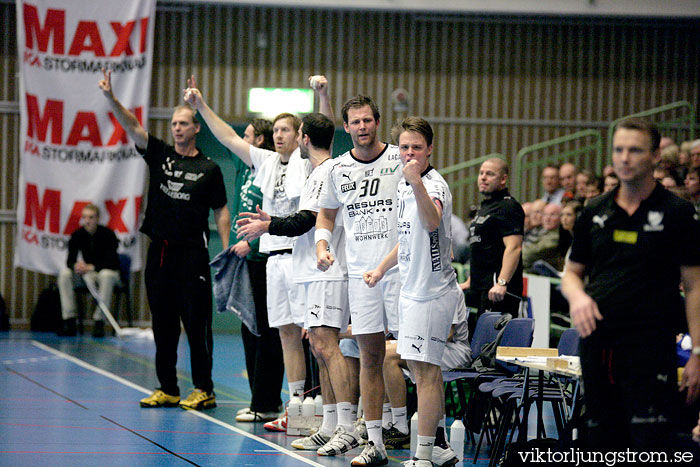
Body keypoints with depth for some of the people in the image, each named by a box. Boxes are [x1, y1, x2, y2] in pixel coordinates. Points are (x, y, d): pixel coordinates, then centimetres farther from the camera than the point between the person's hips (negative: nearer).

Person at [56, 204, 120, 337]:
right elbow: (70, 260, -11)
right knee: (65, 273, -20)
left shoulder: (107, 235, -18)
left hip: (109, 271, -4)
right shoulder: (77, 235, -6)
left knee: (106, 275, -39)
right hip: (88, 272, 4)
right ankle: (69, 322, -22)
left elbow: (111, 262, -23)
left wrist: (91, 267, -35)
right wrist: (75, 266, -35)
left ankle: (99, 322, -36)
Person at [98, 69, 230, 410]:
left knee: (196, 321, -5)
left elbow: (221, 212, 4)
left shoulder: (209, 169, 2)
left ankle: (204, 390, -2)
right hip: (160, 250, 4)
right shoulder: (159, 155, 9)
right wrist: (110, 98, -17)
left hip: (193, 252, -4)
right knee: (163, 322, 7)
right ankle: (167, 389, 13)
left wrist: (226, 250, -6)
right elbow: (132, 127, -2)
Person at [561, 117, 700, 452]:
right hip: (597, 342, 5)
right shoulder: (595, 212, 12)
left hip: (651, 345, -5)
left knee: (649, 444, -11)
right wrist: (577, 296, -4)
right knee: (604, 441, 8)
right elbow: (572, 272, 20)